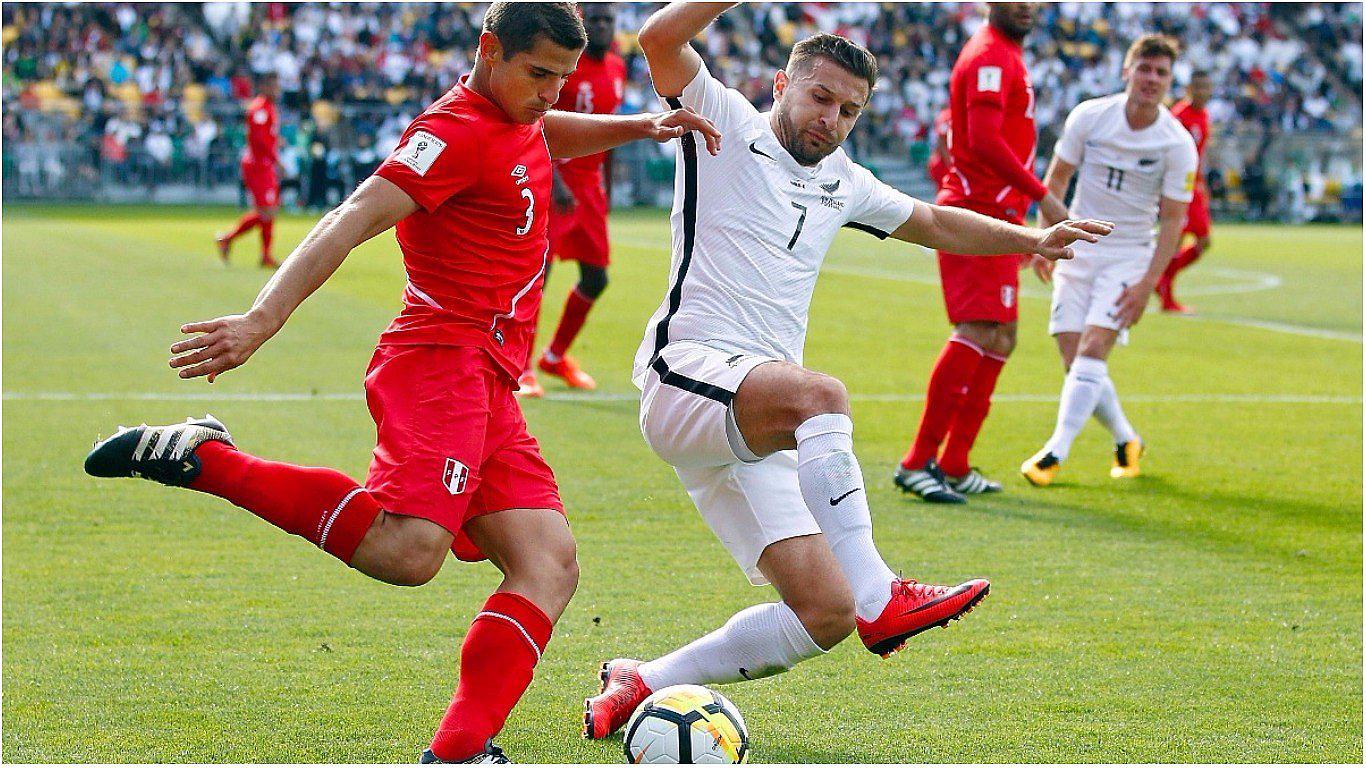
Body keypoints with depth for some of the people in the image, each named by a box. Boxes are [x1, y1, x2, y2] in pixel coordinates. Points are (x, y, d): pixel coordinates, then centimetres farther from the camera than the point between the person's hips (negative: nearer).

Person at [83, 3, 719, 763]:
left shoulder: (516, 119, 20)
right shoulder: (457, 131, -10)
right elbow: (352, 221, -21)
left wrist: (637, 126, 32)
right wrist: (263, 320, -33)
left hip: (487, 389, 10)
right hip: (442, 361, -10)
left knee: (551, 566, -3)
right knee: (407, 550, -30)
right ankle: (202, 458, -19)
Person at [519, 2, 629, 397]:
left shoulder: (616, 68, 9)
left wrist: (605, 189, 20)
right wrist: (554, 181, -29)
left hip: (589, 180, 7)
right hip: (551, 176, -7)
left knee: (595, 279, 8)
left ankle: (556, 356, 28)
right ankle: (521, 369, -8)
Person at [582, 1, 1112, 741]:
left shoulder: (841, 182, 23)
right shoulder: (729, 127, 3)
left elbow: (935, 223, 38)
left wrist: (1030, 238, 30)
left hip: (751, 428, 7)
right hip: (686, 373, -7)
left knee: (824, 612, -7)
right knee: (820, 394, -39)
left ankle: (642, 686, 6)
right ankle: (877, 597, -39)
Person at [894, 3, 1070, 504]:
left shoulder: (1007, 55, 21)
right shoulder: (990, 56, -12)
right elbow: (984, 141, -23)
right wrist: (1042, 197, -23)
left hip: (998, 216, 11)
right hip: (977, 213, -11)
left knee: (1000, 340, 11)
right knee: (978, 333, -17)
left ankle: (954, 466, 13)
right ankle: (919, 461, -18)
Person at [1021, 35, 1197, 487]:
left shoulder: (1178, 145, -10)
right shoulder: (1089, 117, -5)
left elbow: (1172, 220, -8)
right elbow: (1056, 179, 6)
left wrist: (1147, 285, -15)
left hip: (1129, 256, -2)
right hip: (1078, 250, 3)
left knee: (1093, 348, -18)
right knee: (1073, 358, -3)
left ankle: (1056, 452, -18)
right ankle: (1126, 441, 19)